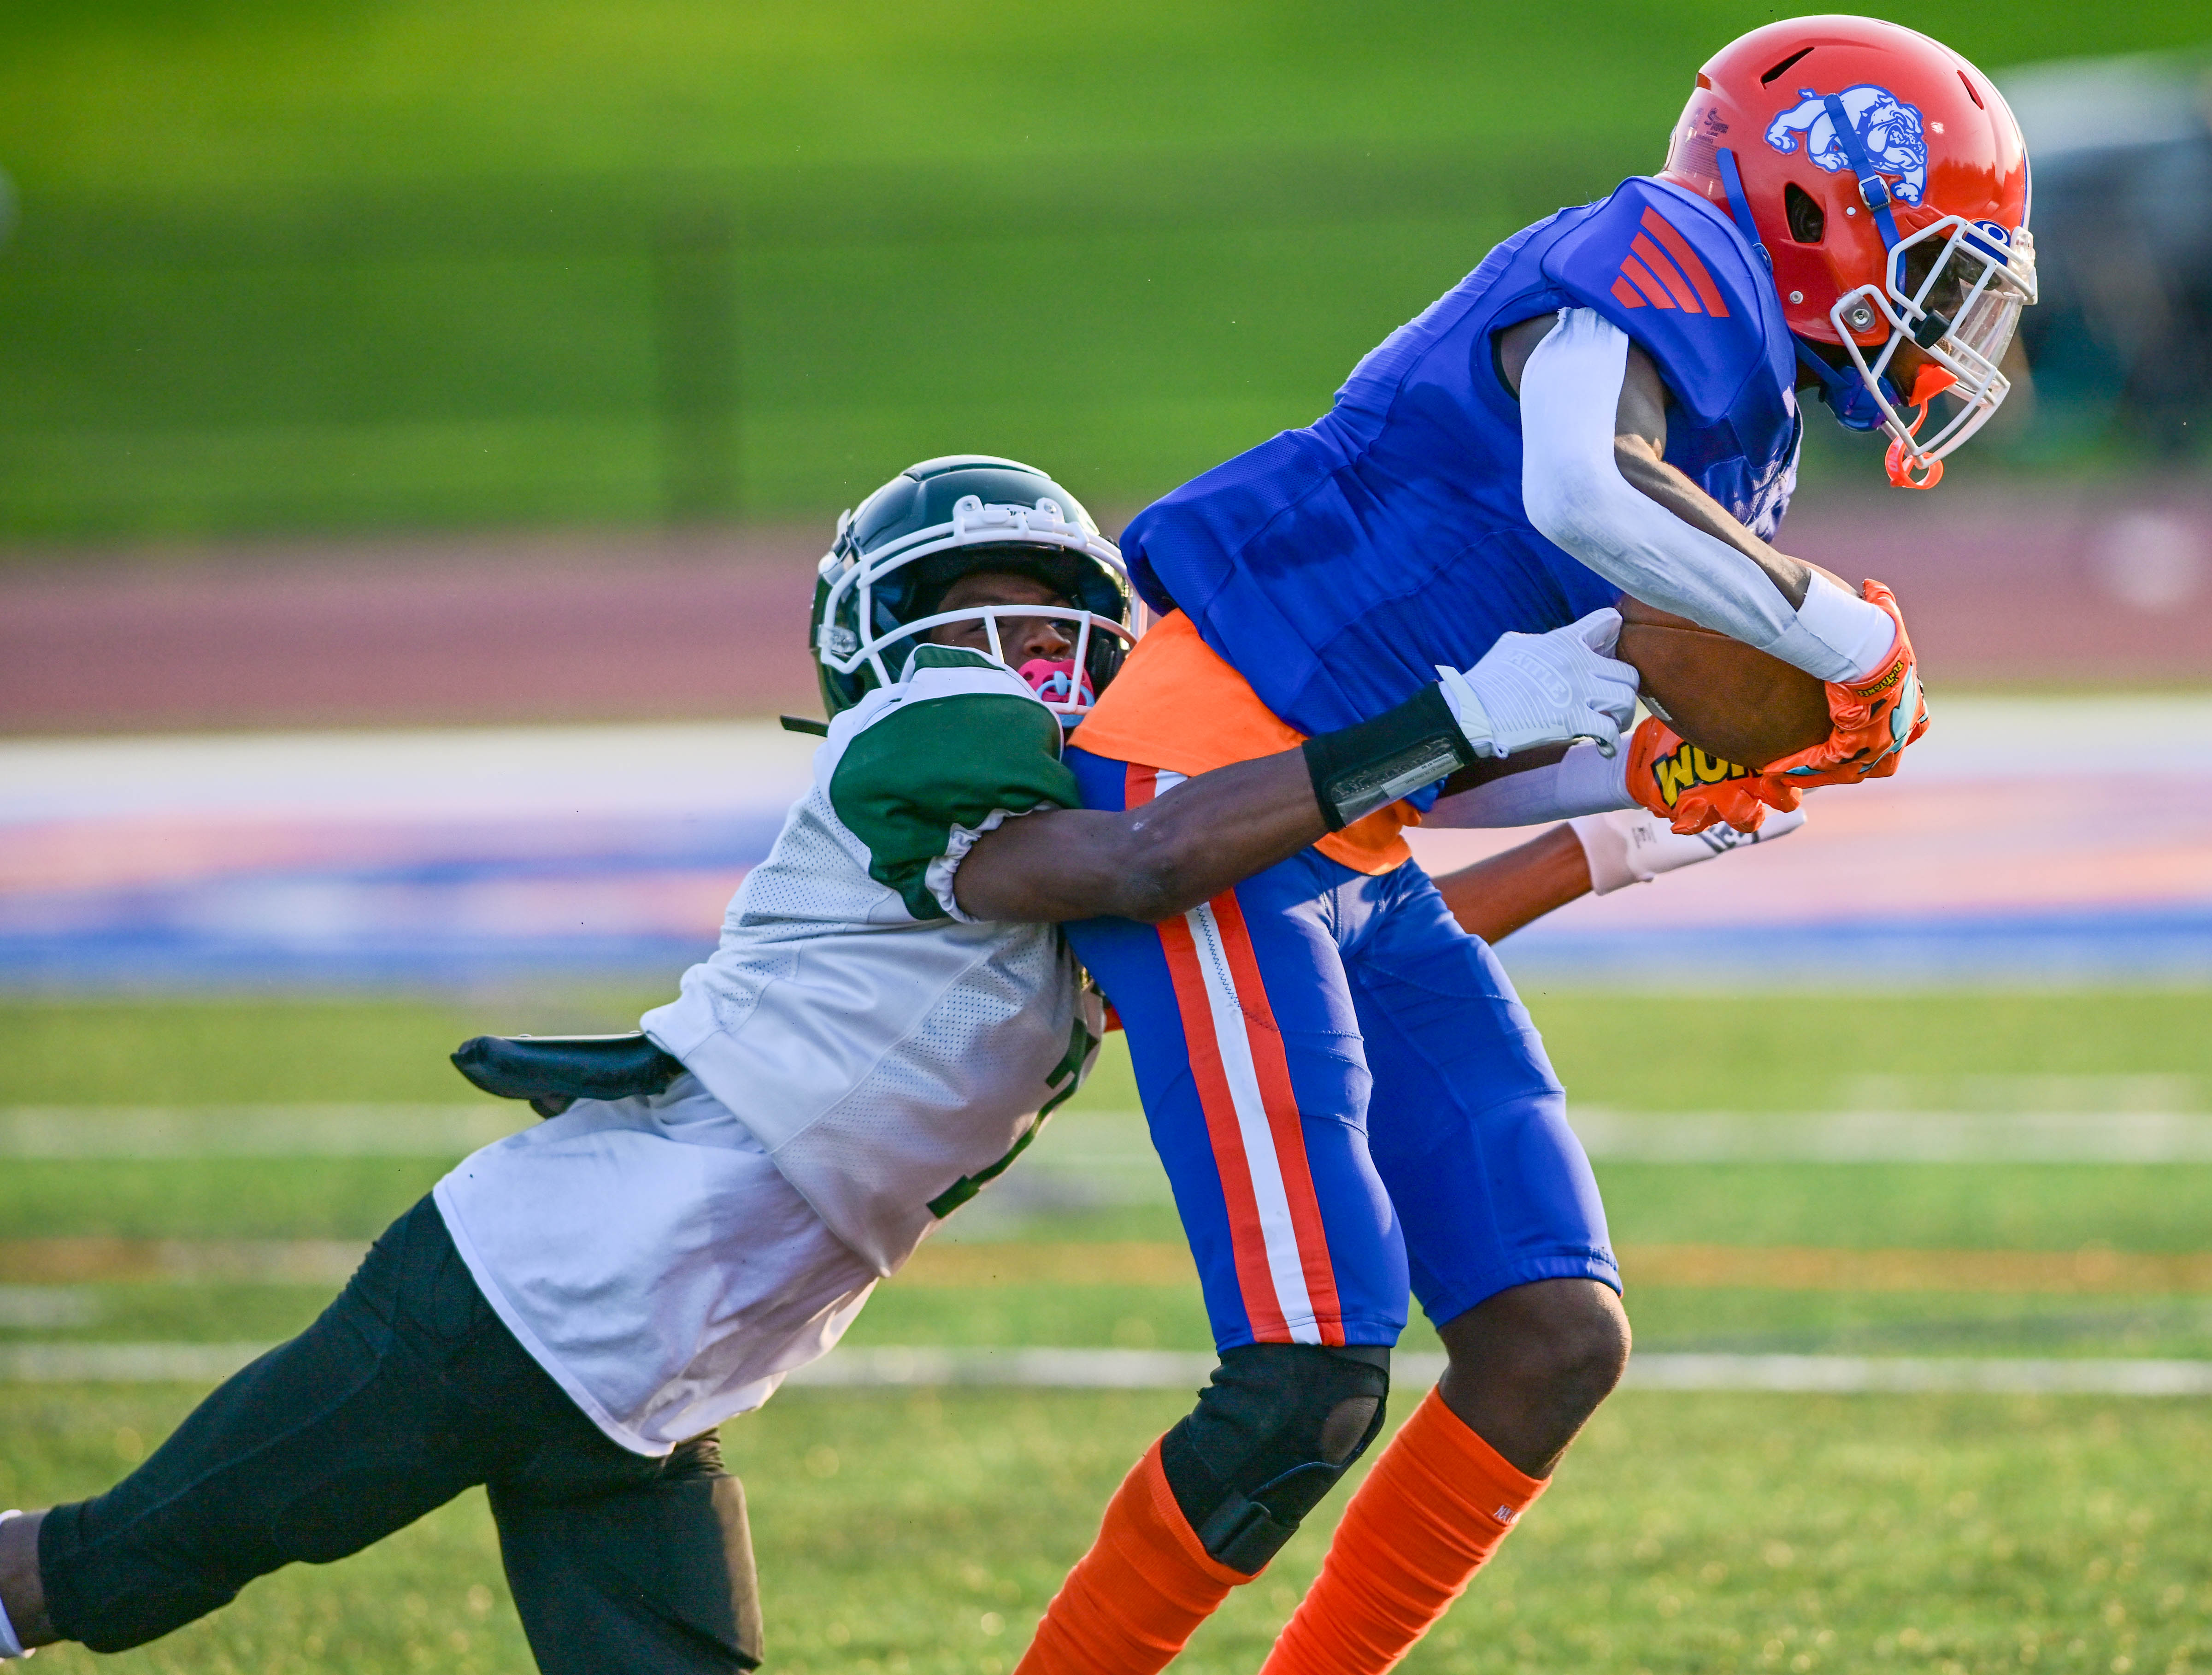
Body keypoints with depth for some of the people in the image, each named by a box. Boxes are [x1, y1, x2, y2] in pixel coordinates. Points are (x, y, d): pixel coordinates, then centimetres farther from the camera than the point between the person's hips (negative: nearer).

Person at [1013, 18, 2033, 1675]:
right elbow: (1579, 489, -32)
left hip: (1357, 857, 10)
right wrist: (1845, 638, -19)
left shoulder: (1737, 461, 20)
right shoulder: (1672, 266, -7)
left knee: (1556, 1341, 3)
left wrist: (1663, 778, 3)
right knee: (1313, 1380, -14)